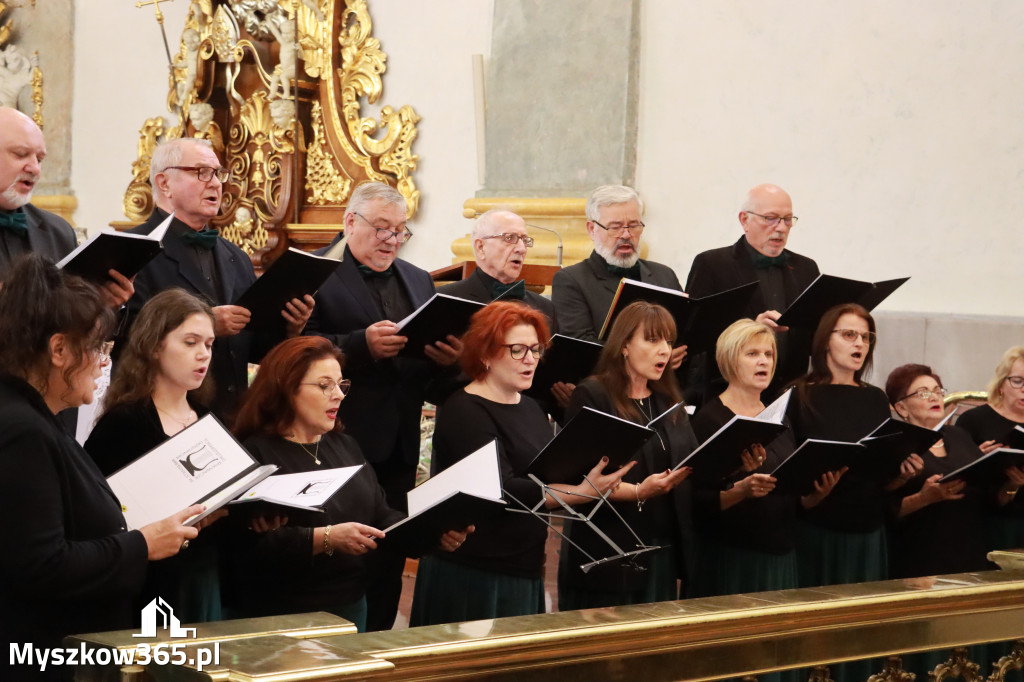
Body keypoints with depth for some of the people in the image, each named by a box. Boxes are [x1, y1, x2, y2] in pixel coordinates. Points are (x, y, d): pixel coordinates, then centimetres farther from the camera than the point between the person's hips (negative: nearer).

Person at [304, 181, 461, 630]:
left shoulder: (418, 281, 19)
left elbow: (435, 372, 16)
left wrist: (448, 358, -7)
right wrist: (363, 345, -25)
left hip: (398, 446, 6)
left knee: (388, 563, 10)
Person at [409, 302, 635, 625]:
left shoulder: (531, 408, 15)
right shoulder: (464, 413, -13)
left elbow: (550, 475, 18)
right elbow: (501, 490, -23)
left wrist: (593, 477, -3)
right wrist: (583, 492, -29)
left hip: (525, 571, 8)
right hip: (473, 575, -8)